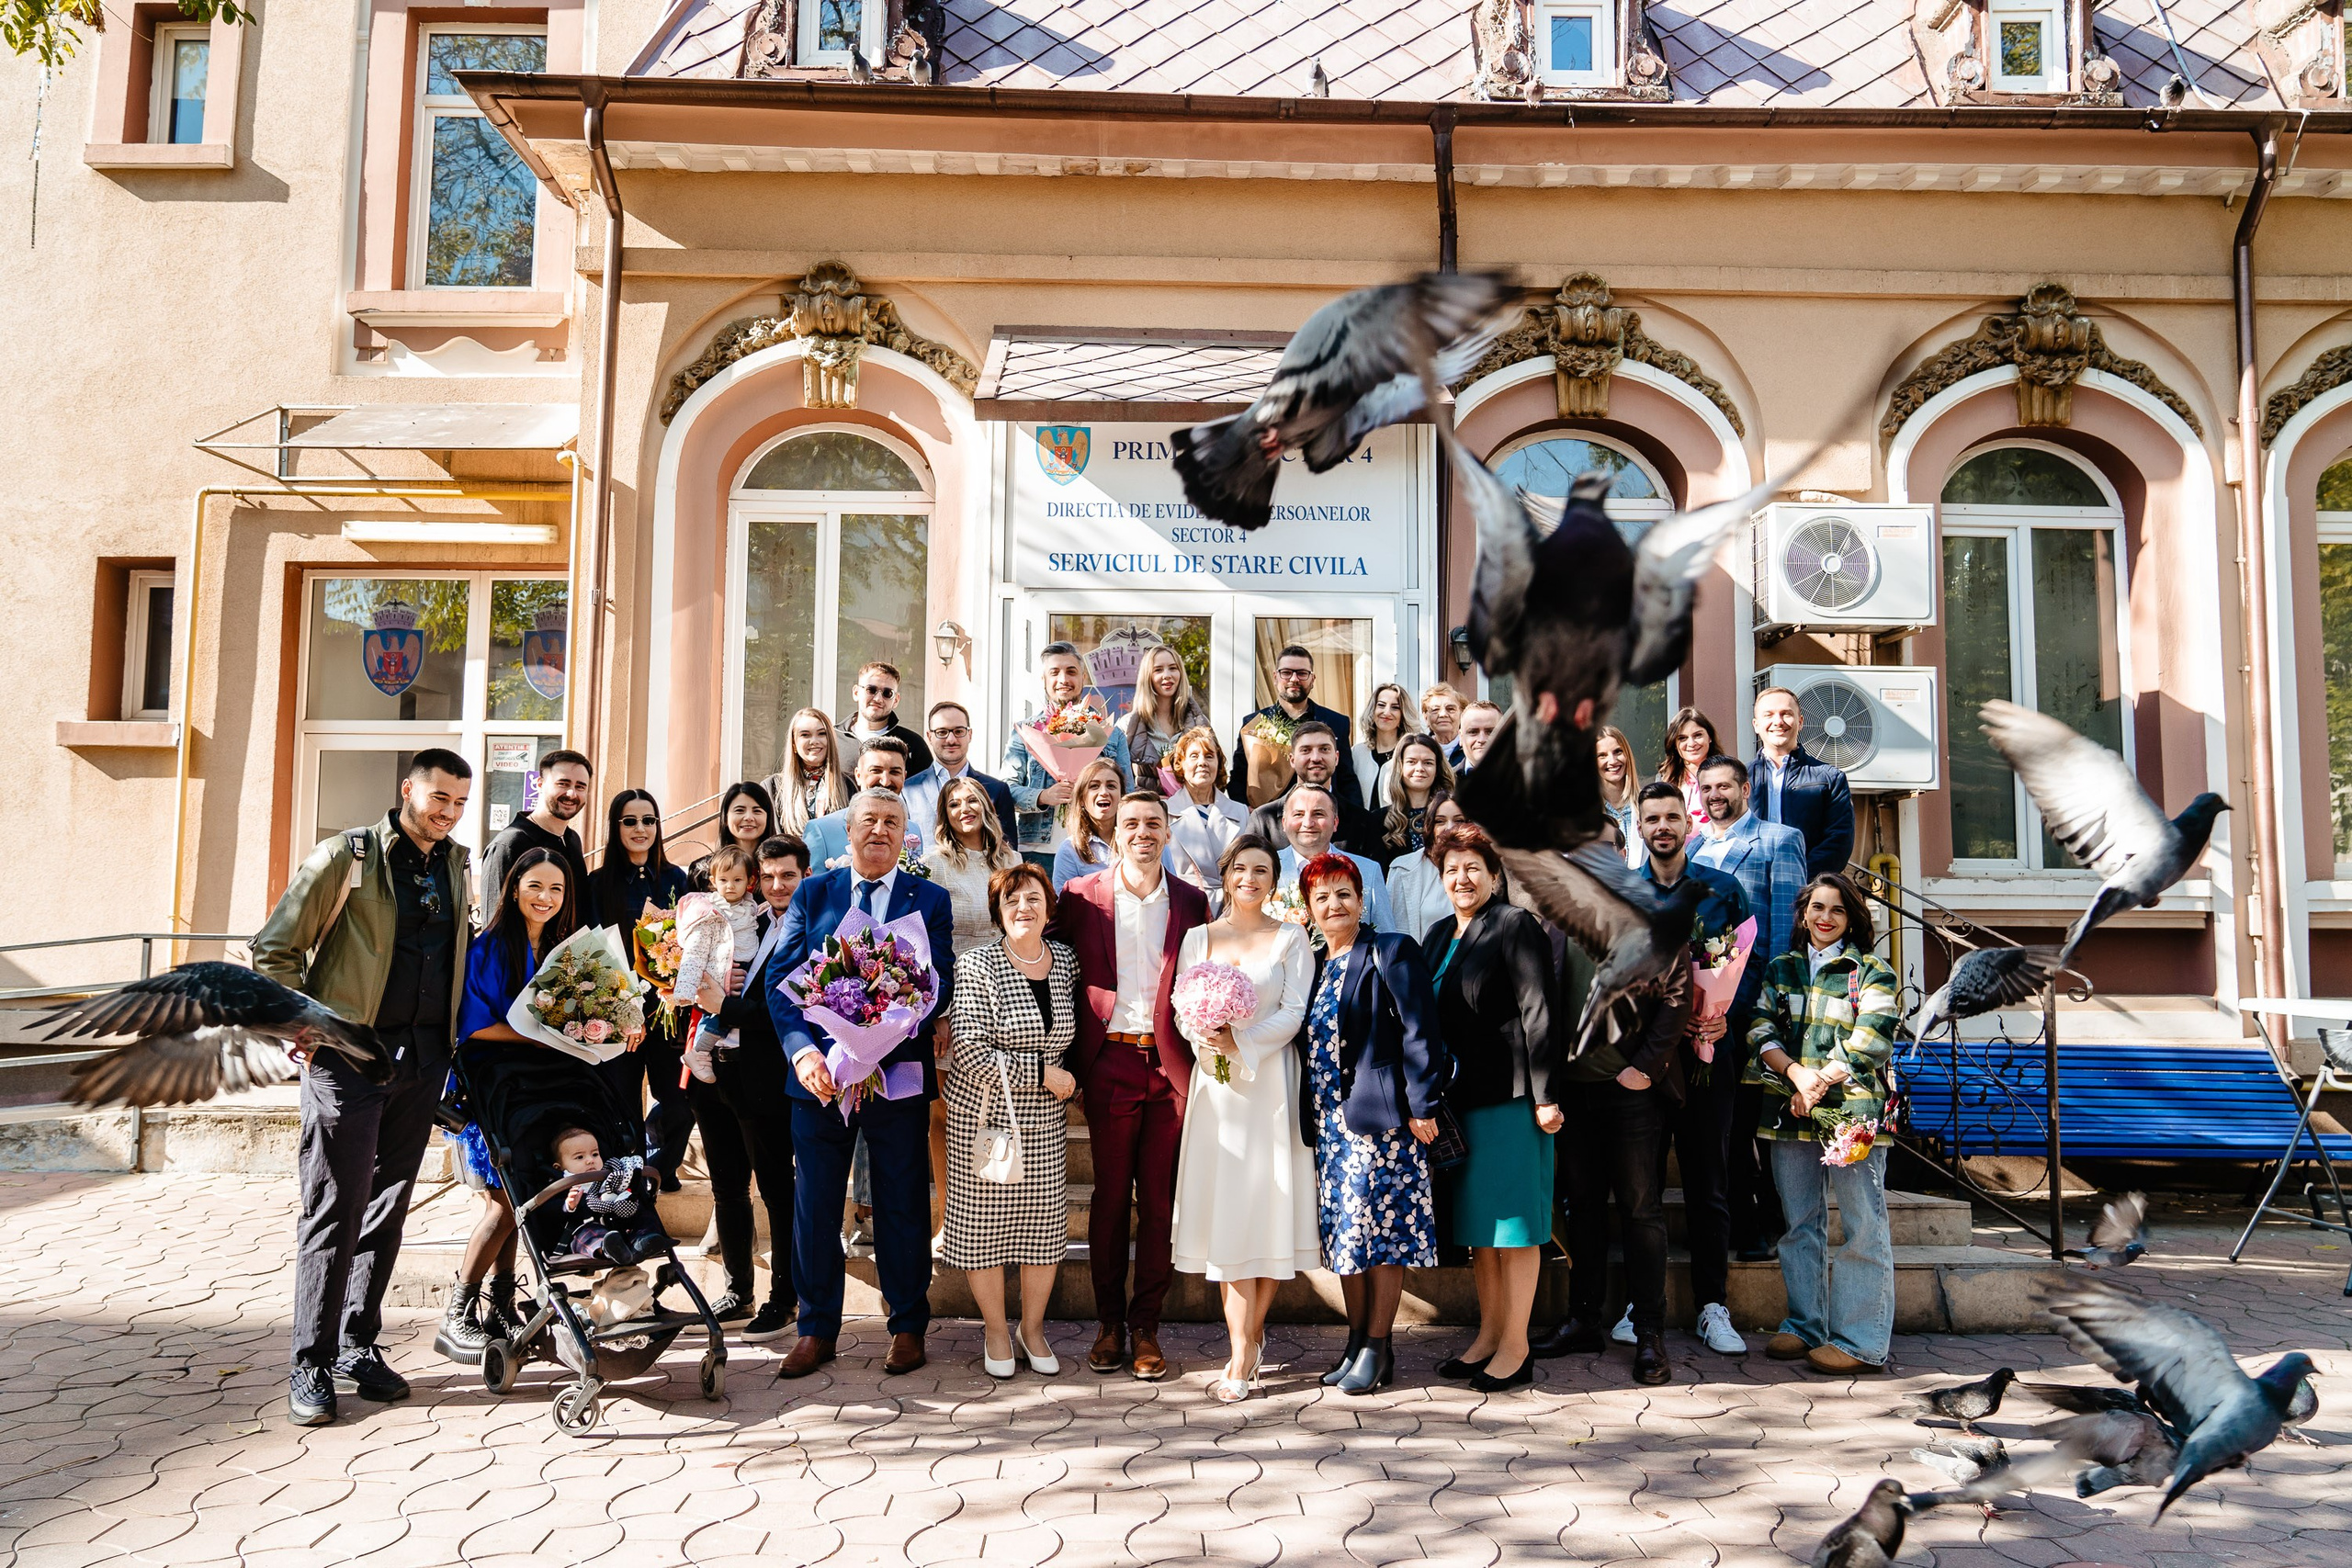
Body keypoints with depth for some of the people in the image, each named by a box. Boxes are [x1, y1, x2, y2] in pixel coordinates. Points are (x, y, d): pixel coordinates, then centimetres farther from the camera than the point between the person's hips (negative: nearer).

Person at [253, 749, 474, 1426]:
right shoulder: (348, 855, -6)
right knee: (335, 1208, -3)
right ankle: (312, 1364, 7)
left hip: (422, 1057, 5)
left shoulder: (455, 864, 11)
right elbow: (274, 949, -4)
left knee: (388, 1206, 11)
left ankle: (359, 1345, 22)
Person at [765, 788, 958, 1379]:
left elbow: (941, 986, -4)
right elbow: (779, 978, 0)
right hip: (819, 1073, 1)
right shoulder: (811, 894, 7)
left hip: (899, 1074, -1)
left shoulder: (930, 900, 4)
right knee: (815, 1203, 9)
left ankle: (908, 1325, 24)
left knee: (903, 1203, 8)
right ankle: (816, 1328, 24)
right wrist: (803, 1050, -16)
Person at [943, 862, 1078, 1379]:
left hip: (1045, 1121, 4)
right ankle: (996, 1333, 25)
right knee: (987, 1223, 5)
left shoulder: (1066, 960, 4)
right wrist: (1041, 1073, -16)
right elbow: (970, 1053, -18)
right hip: (986, 1114, -4)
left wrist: (1070, 1079, 7)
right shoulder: (976, 966, -11)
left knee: (1046, 1224, 7)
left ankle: (1033, 1330, 28)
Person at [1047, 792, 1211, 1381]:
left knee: (1160, 1199, 5)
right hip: (1110, 1063, -1)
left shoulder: (1192, 901, 6)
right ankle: (1110, 1322, 20)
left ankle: (1146, 1326, 17)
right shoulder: (1082, 896, 3)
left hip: (1170, 1064, 1)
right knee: (1110, 1195, 7)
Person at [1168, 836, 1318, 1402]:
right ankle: (1244, 1347, 5)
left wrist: (1240, 1041, -15)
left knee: (1269, 1206, -2)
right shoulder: (1198, 937, 11)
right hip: (1216, 1083, 2)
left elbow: (1296, 1012, -4)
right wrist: (1203, 1039, -12)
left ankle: (1247, 1342, 11)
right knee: (1225, 1209, -1)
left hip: (1271, 1081, -2)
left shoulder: (1291, 938, 4)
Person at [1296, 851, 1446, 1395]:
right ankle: (1356, 1343, 20)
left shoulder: (1390, 953, -6)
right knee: (1343, 1231, 10)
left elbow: (1419, 1033, -11)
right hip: (1329, 1120, 7)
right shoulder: (1312, 966, 15)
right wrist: (1311, 1119, 13)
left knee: (1379, 1227, -2)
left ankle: (1378, 1349, 8)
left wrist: (1422, 1106, -16)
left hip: (1379, 1115, -7)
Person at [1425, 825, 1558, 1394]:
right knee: (1477, 1223, 13)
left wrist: (1545, 1093, -16)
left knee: (1512, 1220, 0)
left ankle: (1515, 1348, 8)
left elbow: (1537, 1011, -12)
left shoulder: (1515, 925, -8)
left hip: (1510, 1092, -7)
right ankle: (1488, 1335, 24)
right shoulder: (1439, 936, 15)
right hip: (1458, 1096, 7)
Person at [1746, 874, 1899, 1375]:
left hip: (1852, 1109, -4)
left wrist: (1818, 1086, -12)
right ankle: (1804, 1325, 20)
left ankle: (1861, 1342, 2)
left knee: (1862, 1225, -3)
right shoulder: (1780, 969, 16)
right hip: (1790, 1110, 4)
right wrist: (1797, 1074, -12)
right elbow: (1761, 1029, 5)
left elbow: (1868, 1042, -7)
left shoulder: (1873, 972, 3)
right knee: (1799, 1222, 10)